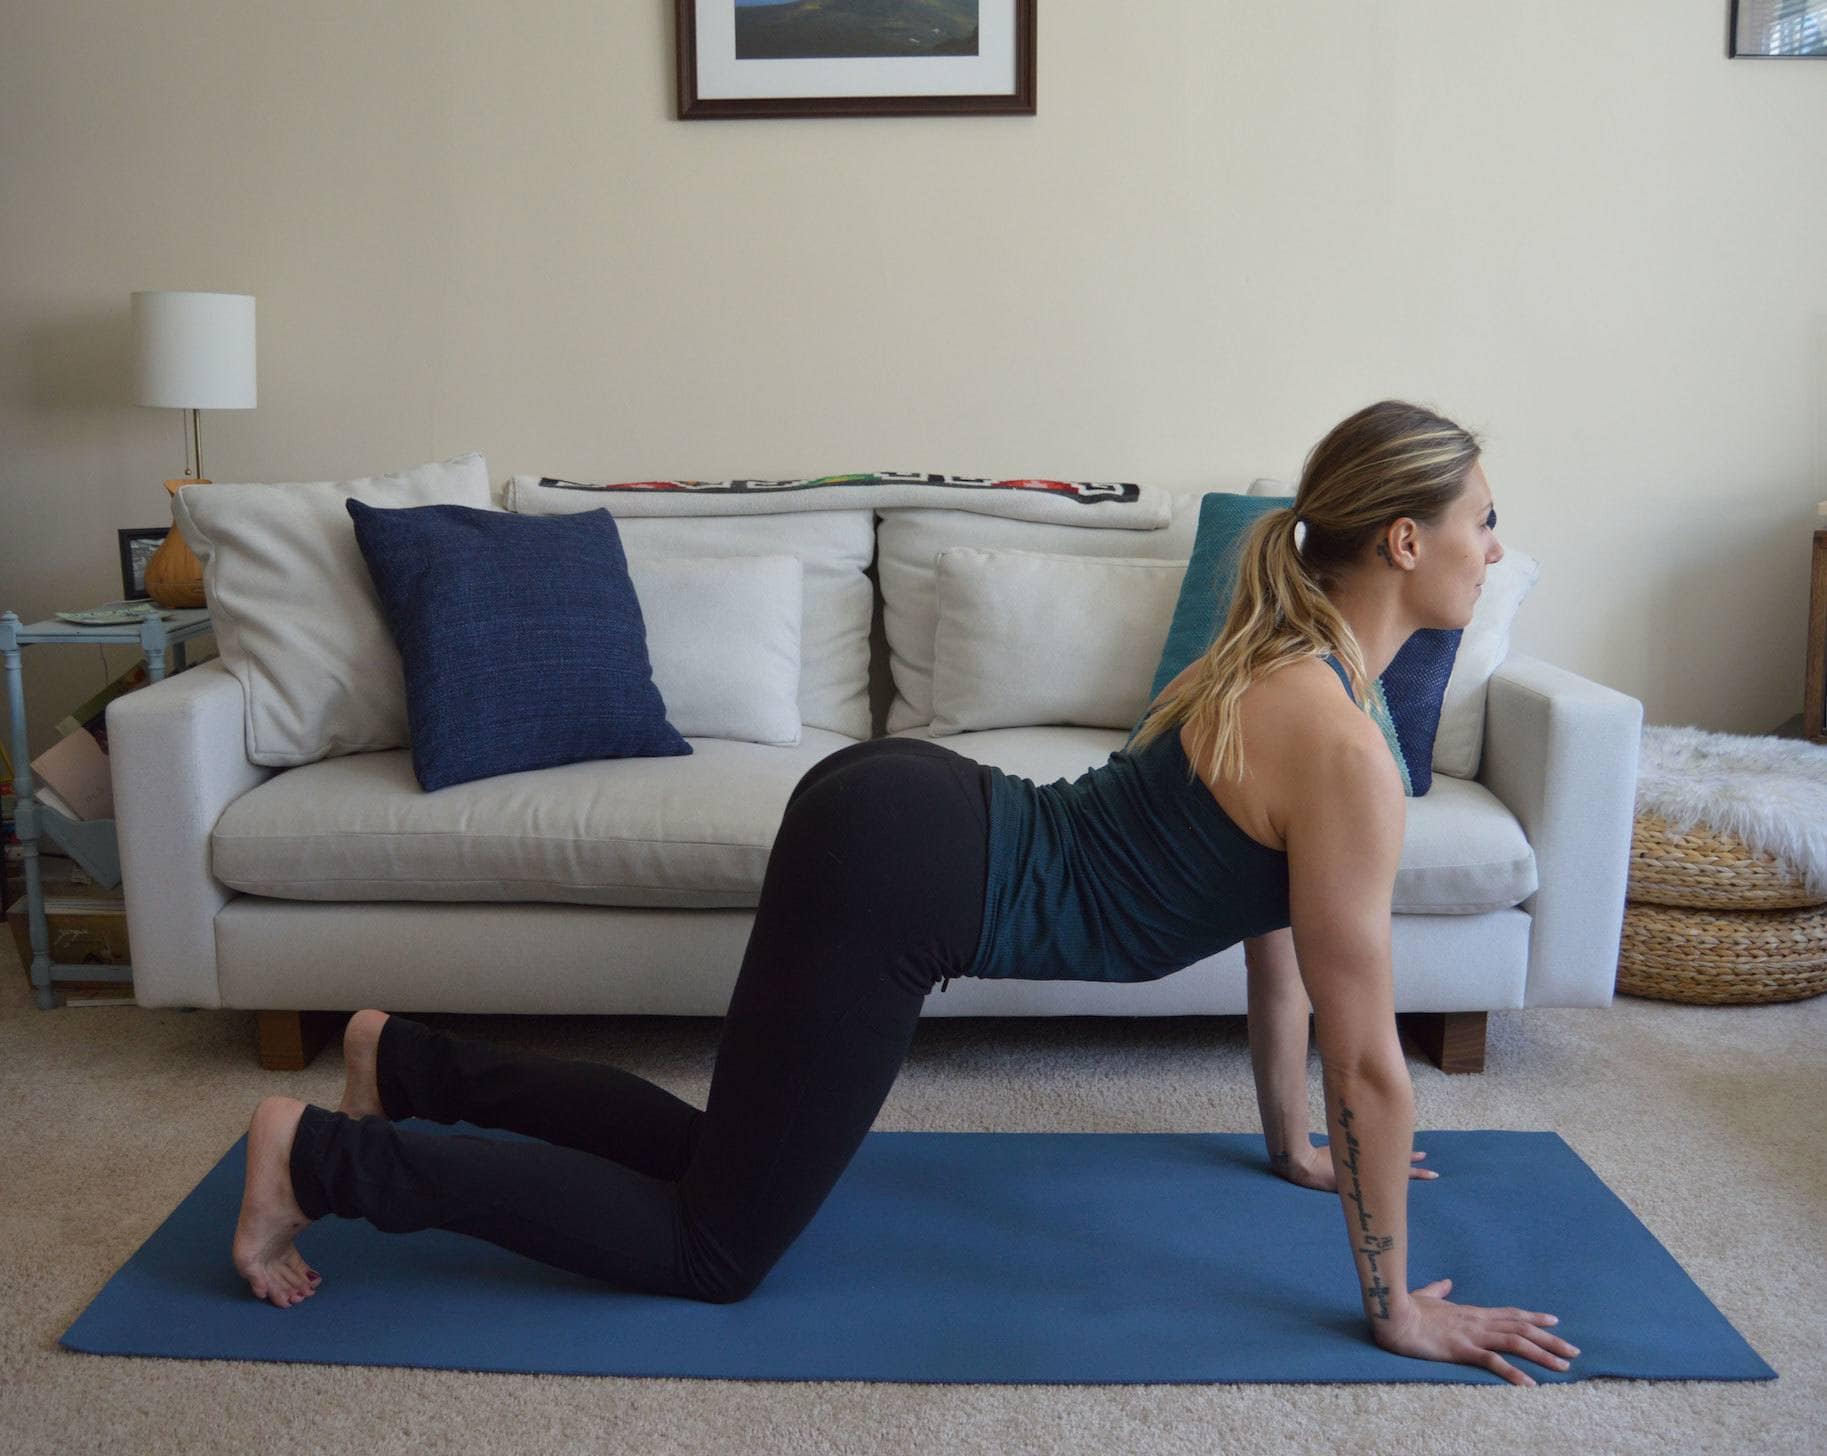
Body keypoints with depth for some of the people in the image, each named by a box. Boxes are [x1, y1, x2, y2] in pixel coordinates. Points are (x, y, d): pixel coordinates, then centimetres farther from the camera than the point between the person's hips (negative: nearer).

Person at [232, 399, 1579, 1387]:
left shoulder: (1279, 662, 12)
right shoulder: (1344, 750, -17)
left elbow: (1270, 928, 21)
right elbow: (1367, 1056, -12)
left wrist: (1295, 1142, 28)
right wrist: (1398, 1307, 0)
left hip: (904, 817, 9)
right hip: (901, 871, -9)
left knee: (728, 1159, 22)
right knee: (716, 1250, 4)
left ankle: (410, 1064, 31)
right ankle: (321, 1160, 9)